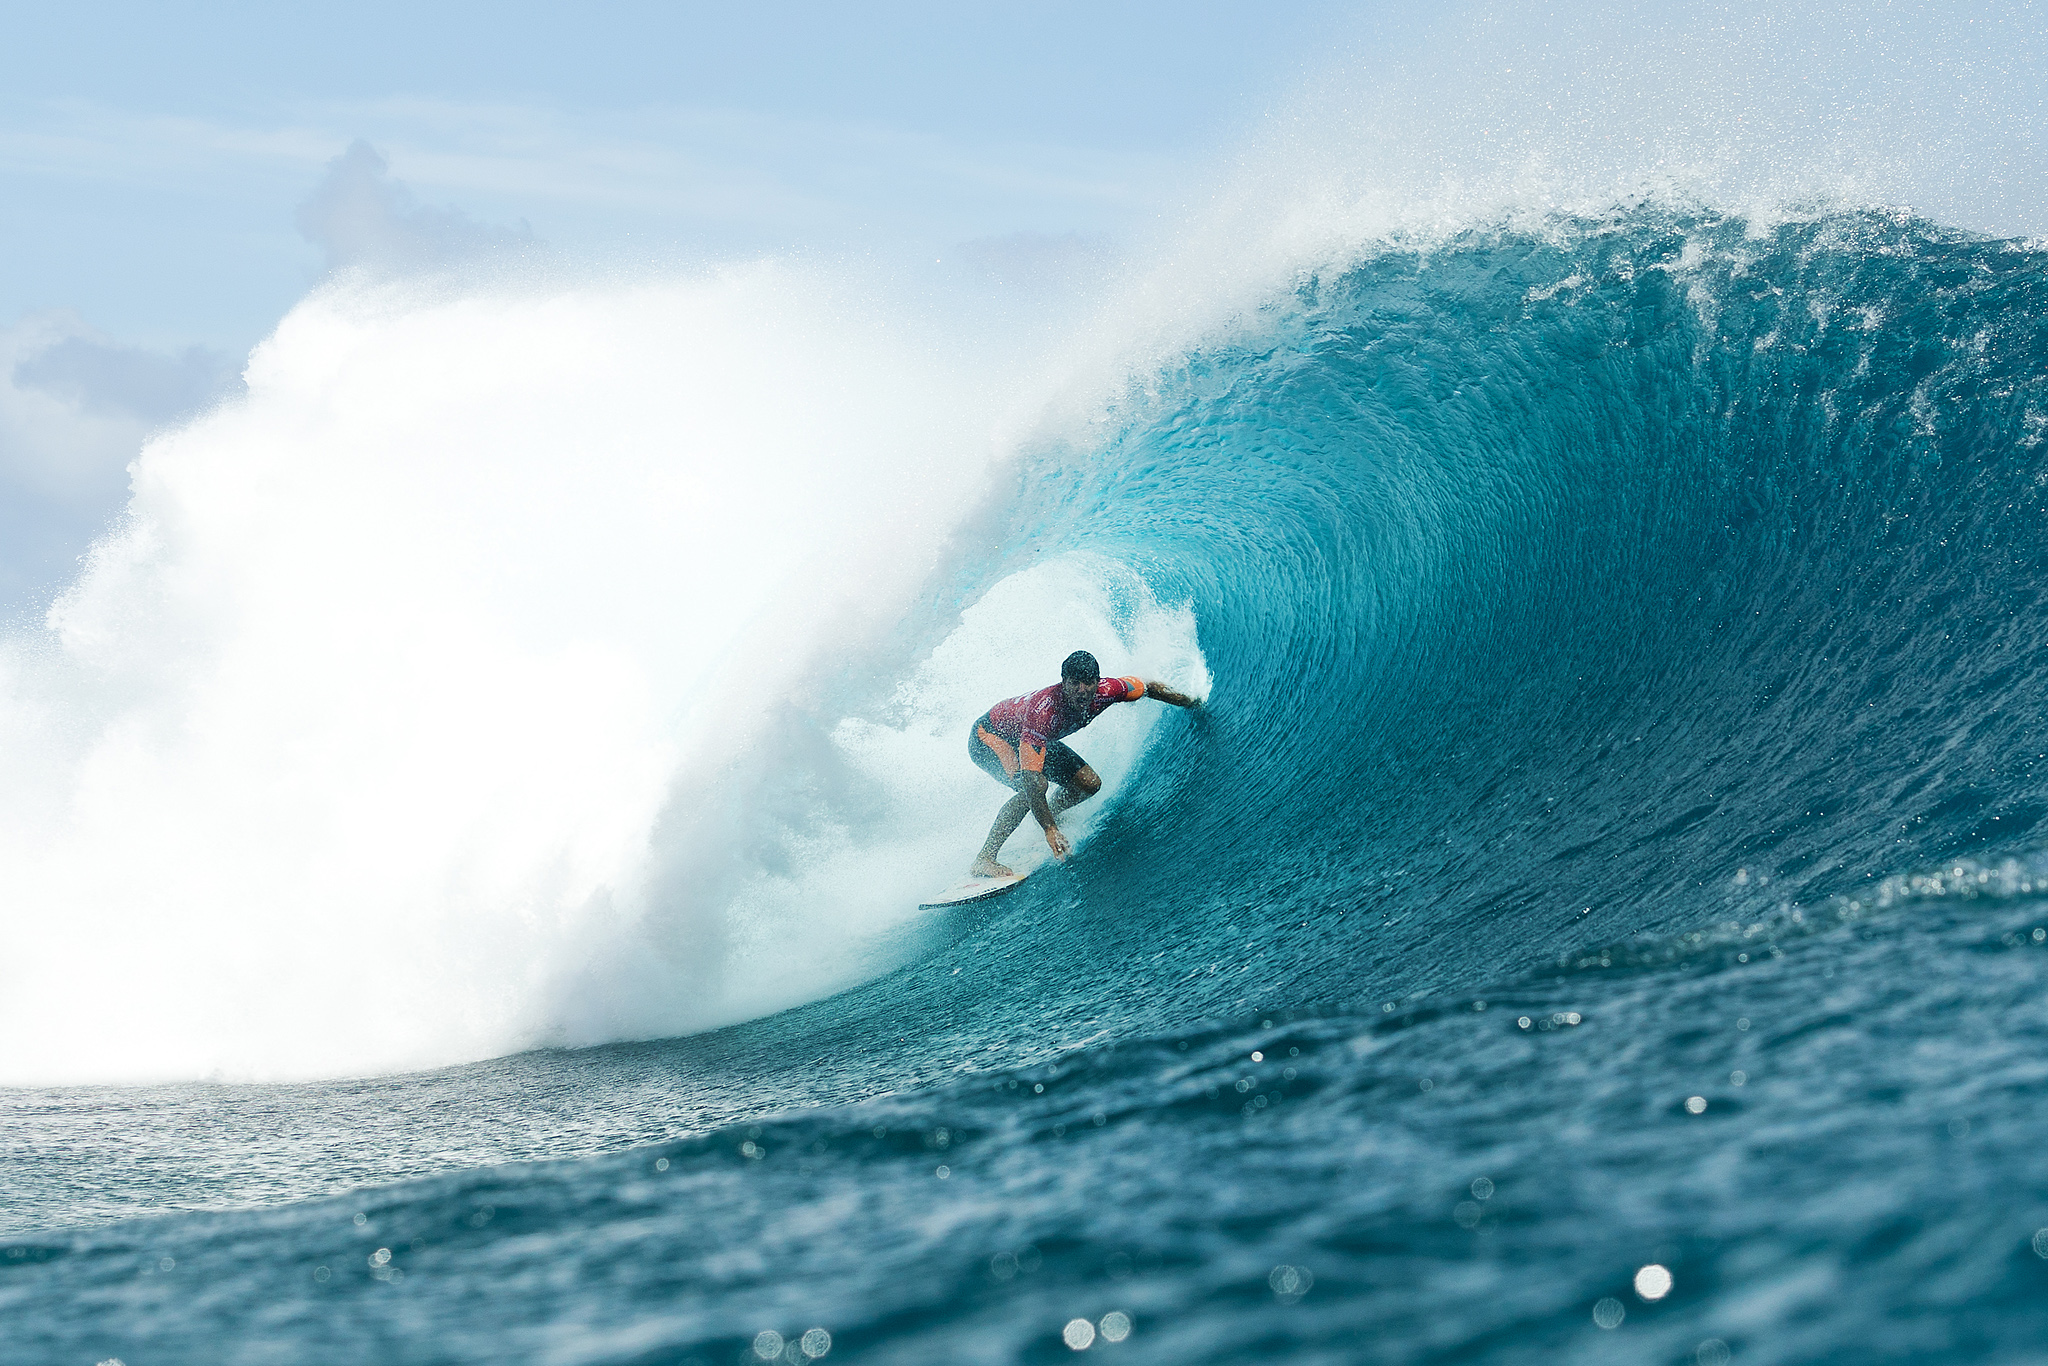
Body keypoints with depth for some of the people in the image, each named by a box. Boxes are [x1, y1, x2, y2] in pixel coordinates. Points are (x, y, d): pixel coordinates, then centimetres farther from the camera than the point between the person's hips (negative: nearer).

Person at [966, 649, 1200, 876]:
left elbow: (1150, 687, -5)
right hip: (988, 737, -7)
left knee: (1089, 783, -2)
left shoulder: (1105, 691, -26)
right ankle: (984, 860, -30)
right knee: (1036, 785, -33)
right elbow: (1031, 780, -46)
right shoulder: (1043, 711, -43)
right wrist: (1050, 830, -51)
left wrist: (1194, 703, 5)